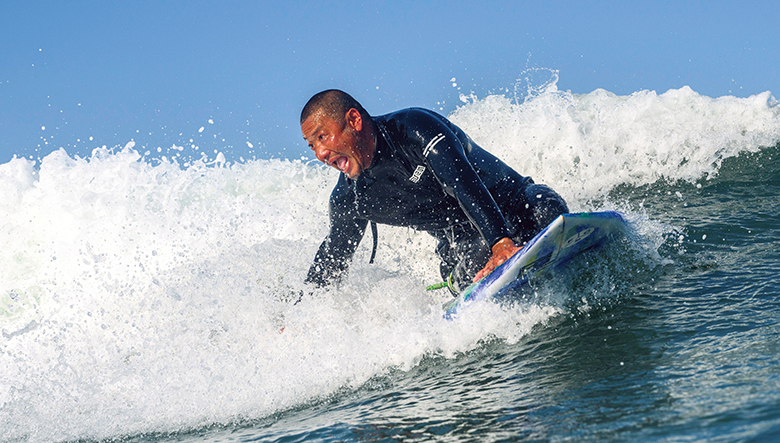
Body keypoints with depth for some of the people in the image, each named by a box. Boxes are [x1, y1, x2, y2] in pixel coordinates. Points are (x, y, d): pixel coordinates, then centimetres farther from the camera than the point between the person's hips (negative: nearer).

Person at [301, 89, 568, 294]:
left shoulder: (415, 128, -21)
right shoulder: (347, 201, -2)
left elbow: (463, 183, -34)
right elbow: (330, 262, 14)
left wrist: (501, 242, -48)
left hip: (513, 206, -3)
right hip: (466, 245, 3)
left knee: (547, 209, -38)